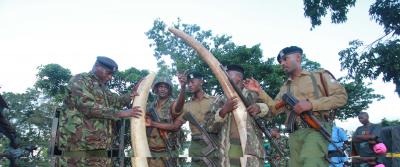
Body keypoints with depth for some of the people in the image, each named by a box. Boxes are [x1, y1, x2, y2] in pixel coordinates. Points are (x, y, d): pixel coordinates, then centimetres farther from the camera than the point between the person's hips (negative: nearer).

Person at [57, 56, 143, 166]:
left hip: (99, 145, 8)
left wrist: (132, 95, 5)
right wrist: (120, 113, -16)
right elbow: (89, 107, -16)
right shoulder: (79, 80, -3)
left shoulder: (103, 88, 24)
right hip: (78, 143, -8)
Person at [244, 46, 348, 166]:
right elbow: (274, 109, 16)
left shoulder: (319, 75, 9)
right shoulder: (285, 88, 24)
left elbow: (341, 96, -1)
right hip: (295, 134, 6)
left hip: (316, 128, -5)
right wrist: (259, 91, 4)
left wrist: (311, 104, -12)